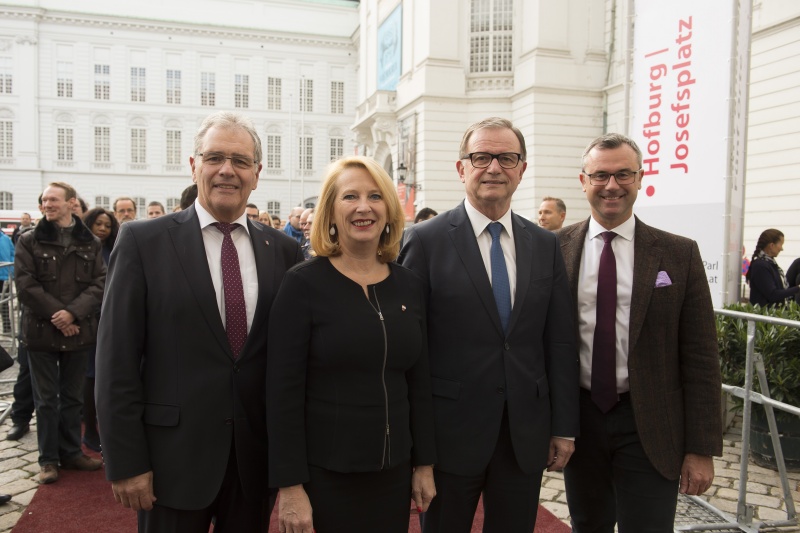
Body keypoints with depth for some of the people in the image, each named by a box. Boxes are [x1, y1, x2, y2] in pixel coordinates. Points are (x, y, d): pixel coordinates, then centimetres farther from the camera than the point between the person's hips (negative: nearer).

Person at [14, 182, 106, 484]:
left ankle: (71, 452, 25)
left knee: (73, 397, 12)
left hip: (78, 331, 2)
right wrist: (56, 315, -15)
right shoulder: (29, 241, 1)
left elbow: (100, 283, -2)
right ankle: (48, 459, 17)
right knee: (46, 399, 6)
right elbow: (25, 284, -7)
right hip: (41, 331, -2)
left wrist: (73, 313, -16)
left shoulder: (90, 243, 5)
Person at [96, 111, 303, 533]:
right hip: (174, 456, -2)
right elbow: (117, 360, -6)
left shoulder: (284, 250, 1)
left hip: (257, 457, 3)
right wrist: (125, 462, -8)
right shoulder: (143, 241, -5)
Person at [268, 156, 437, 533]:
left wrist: (424, 462, 8)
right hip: (325, 474, -4)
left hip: (393, 471, 4)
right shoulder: (303, 284, -11)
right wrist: (290, 485, -13)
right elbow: (283, 391, -12)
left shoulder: (409, 286, 2)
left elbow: (419, 381, 7)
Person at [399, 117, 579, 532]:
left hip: (526, 435, 4)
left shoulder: (545, 245, 5)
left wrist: (564, 427, 5)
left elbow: (560, 342, 6)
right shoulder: (426, 241, -8)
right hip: (450, 433, -3)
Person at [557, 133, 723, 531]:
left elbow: (700, 359, -3)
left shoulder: (679, 254, -3)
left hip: (650, 427, -1)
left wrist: (702, 449, -4)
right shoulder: (556, 249, -1)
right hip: (579, 419, 2)